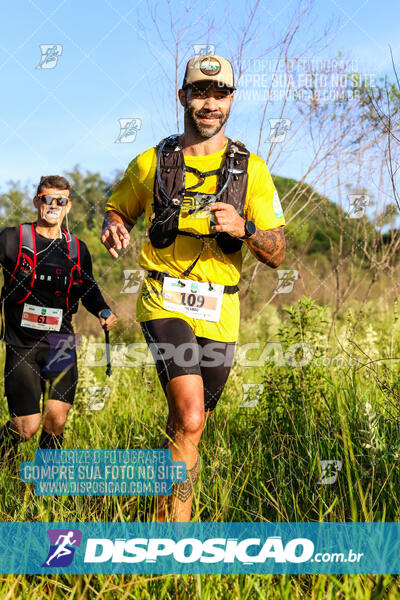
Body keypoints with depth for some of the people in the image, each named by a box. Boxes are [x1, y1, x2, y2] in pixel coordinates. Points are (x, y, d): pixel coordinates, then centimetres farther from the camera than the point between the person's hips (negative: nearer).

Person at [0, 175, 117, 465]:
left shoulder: (78, 250, 9)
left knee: (57, 420, -6)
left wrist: (103, 311, 1)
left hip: (60, 343, 3)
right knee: (27, 426, -7)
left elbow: (88, 289, 20)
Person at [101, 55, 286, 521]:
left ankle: (168, 519, 35)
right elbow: (117, 209, 19)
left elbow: (277, 255, 2)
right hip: (165, 303, -2)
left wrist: (244, 229, -19)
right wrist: (112, 227, -5)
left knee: (187, 426, 12)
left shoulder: (251, 169, 5)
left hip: (220, 313, 2)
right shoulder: (151, 163, 5)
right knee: (189, 419, -22)